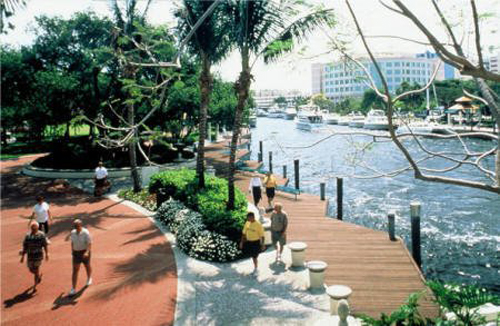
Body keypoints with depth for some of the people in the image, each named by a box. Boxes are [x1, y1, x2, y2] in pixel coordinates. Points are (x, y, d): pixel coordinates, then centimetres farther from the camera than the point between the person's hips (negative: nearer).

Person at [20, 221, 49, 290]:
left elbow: (45, 245, -8)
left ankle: (35, 286, 10)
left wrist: (47, 254, -12)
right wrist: (22, 256, 3)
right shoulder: (28, 236, -1)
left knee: (36, 270, -4)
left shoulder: (41, 235, -8)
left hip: (38, 255, -4)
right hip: (30, 255, 4)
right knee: (31, 270, 14)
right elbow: (25, 246, 3)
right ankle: (39, 275, 48)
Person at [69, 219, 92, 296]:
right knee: (75, 270, -4)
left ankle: (89, 278, 49)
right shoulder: (73, 232, -2)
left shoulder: (85, 233, -18)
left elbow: (89, 243, -21)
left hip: (84, 252, -3)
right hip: (76, 253, 3)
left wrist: (87, 252, -35)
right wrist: (72, 251, 21)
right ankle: (73, 289, -3)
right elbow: (72, 242, 14)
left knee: (87, 266, 19)